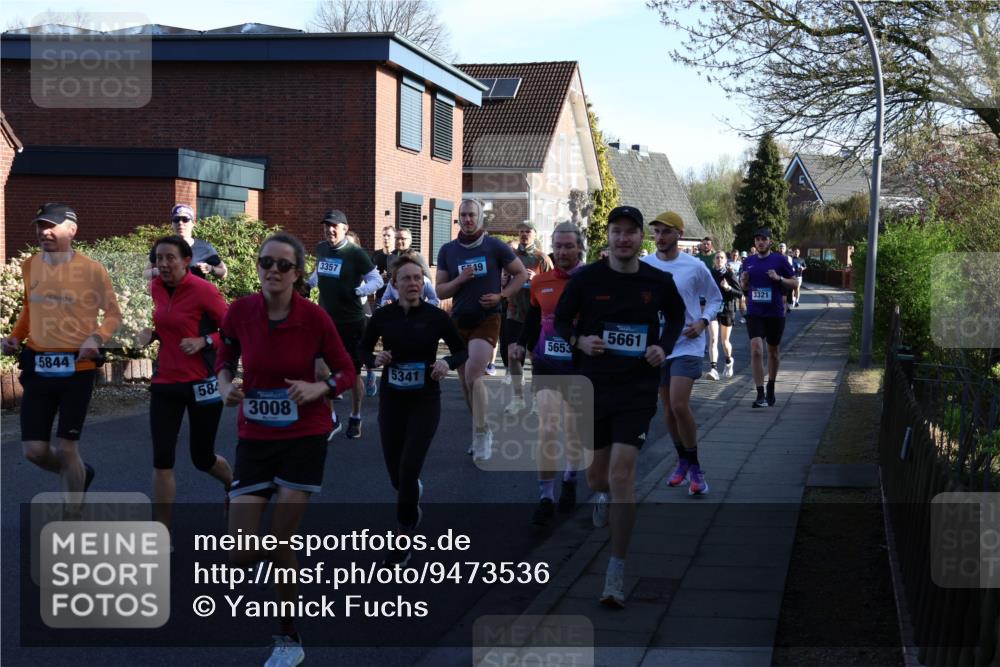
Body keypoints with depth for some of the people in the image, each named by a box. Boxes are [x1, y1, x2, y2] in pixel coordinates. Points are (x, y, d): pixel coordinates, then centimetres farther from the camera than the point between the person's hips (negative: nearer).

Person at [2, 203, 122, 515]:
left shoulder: (92, 270, -8)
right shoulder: (29, 266, 6)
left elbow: (113, 314, 1)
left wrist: (96, 338, -17)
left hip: (77, 369, -4)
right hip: (37, 369, 4)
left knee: (66, 449, -2)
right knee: (34, 450, 2)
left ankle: (72, 519, 16)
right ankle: (80, 474, 34)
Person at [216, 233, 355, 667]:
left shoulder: (314, 317, -13)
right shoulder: (240, 311, -8)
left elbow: (346, 373, -3)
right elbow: (225, 357, 11)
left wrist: (318, 388, -22)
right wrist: (225, 384, -9)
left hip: (304, 438, -2)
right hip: (254, 439, 2)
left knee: (279, 546, -2)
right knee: (241, 558, -6)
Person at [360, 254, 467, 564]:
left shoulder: (437, 317, -9)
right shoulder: (383, 315, -5)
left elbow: (462, 351, 2)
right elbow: (364, 348, 10)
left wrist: (448, 363, -19)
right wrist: (375, 360, -12)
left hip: (425, 402, -2)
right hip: (391, 401, 2)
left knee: (409, 469, -12)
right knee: (396, 472, 9)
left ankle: (404, 539, 5)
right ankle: (412, 500, 47)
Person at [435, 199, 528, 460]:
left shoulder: (495, 246, -3)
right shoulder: (448, 250, 5)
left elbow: (521, 273, 5)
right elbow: (440, 291, 5)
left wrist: (502, 295, -8)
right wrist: (460, 280, -13)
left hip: (487, 321, -4)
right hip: (459, 321, 4)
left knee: (473, 377, -19)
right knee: (465, 382, 9)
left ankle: (481, 434, -11)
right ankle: (482, 431, 24)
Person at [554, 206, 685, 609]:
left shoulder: (659, 282, -2)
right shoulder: (586, 278, -5)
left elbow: (676, 315, 18)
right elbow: (561, 319, 8)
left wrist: (664, 347, 0)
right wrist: (578, 340, -13)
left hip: (637, 391, -1)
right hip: (592, 388, 2)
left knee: (621, 474, -13)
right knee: (596, 476, 12)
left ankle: (617, 572, -5)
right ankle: (603, 496, 54)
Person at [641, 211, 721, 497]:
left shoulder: (695, 267, -6)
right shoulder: (642, 267, 0)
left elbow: (715, 299, 6)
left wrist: (703, 321, -11)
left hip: (687, 344, -4)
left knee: (679, 405, -17)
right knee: (668, 409, 11)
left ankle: (694, 468, -3)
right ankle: (683, 462, 29)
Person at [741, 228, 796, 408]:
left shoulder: (780, 260, -2)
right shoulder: (748, 262, 7)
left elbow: (794, 283, 1)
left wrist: (779, 278, -17)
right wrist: (744, 282, -7)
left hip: (775, 313, -1)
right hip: (754, 313, 1)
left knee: (772, 352, 14)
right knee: (756, 350, -15)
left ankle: (771, 389, 33)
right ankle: (760, 395, -15)